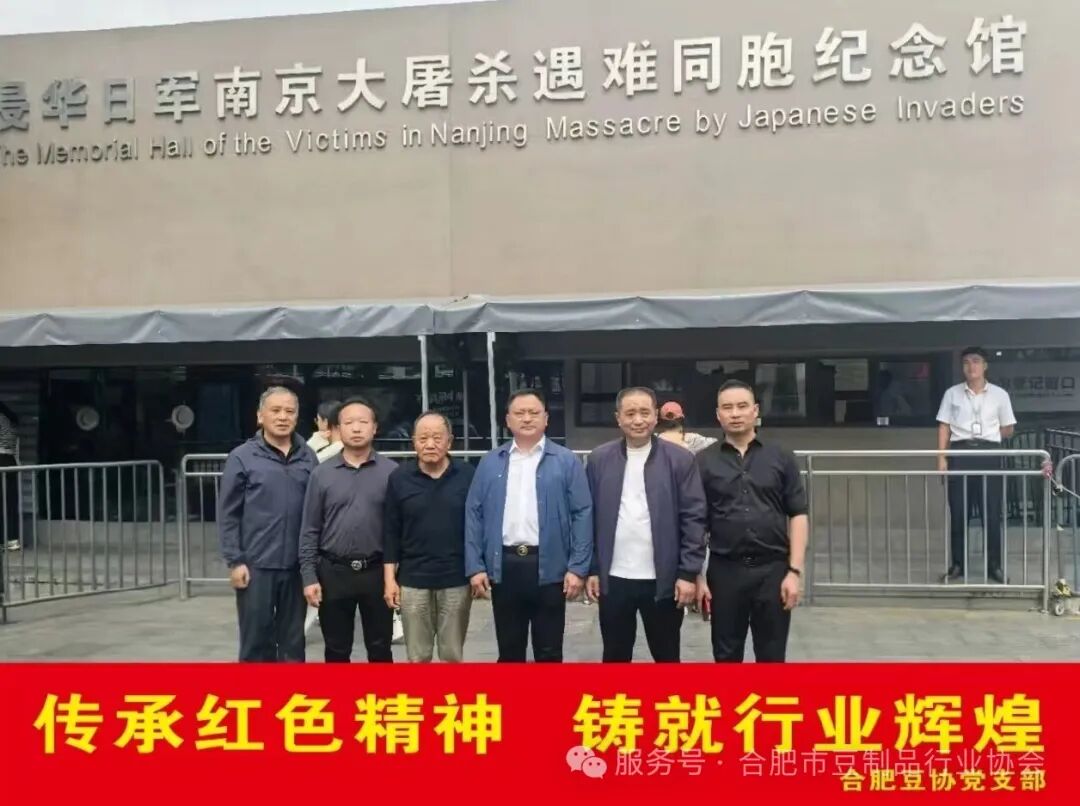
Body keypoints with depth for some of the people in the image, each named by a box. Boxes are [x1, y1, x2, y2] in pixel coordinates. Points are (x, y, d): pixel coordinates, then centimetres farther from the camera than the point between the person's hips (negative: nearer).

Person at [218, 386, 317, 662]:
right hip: (256, 565, -2)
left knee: (293, 640, 12)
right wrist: (234, 561, -7)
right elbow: (228, 515, -2)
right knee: (256, 639, 7)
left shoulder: (308, 457, 5)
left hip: (297, 565, 3)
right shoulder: (242, 457, -3)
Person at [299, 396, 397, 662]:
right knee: (336, 649, 12)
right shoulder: (322, 473, 2)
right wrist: (309, 576, -3)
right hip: (333, 573, 1)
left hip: (377, 572, -1)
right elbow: (310, 531, 3)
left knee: (380, 648, 9)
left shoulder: (392, 471, -2)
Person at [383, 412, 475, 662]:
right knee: (417, 657, 10)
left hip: (457, 580, 0)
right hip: (413, 581, 1)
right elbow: (391, 532, 2)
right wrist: (389, 578, -1)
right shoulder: (399, 478, -1)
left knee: (453, 655, 11)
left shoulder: (468, 475, -3)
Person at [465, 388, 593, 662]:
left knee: (549, 651, 7)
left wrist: (578, 567, -9)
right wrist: (475, 567, -1)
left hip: (549, 567, -2)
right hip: (503, 567, 2)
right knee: (509, 650, 13)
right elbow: (474, 515, 6)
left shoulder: (566, 461, 1)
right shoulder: (490, 463, 8)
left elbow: (582, 515, -2)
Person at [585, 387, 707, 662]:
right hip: (613, 579, 1)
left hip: (663, 580, -1)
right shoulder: (599, 459, 3)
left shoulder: (680, 459, -3)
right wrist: (591, 569, 1)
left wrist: (688, 573, -8)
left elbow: (693, 519, -4)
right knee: (615, 656, 13)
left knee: (666, 656, 12)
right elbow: (589, 518, 4)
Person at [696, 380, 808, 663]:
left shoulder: (781, 458, 4)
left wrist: (795, 571, -6)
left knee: (772, 656, 7)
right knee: (726, 655, 10)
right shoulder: (704, 462, 3)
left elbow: (798, 516, 2)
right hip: (724, 571, 0)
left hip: (773, 569, 0)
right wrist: (697, 576, -2)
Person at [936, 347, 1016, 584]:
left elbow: (1008, 430, 12)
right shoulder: (952, 393, 6)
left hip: (989, 454, 0)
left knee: (992, 513, 2)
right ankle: (957, 565, 13)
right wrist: (941, 458, -3)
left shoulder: (1000, 395, 5)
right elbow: (944, 428, 5)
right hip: (960, 454, 0)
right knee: (958, 512, 3)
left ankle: (994, 565, 13)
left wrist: (987, 435, 5)